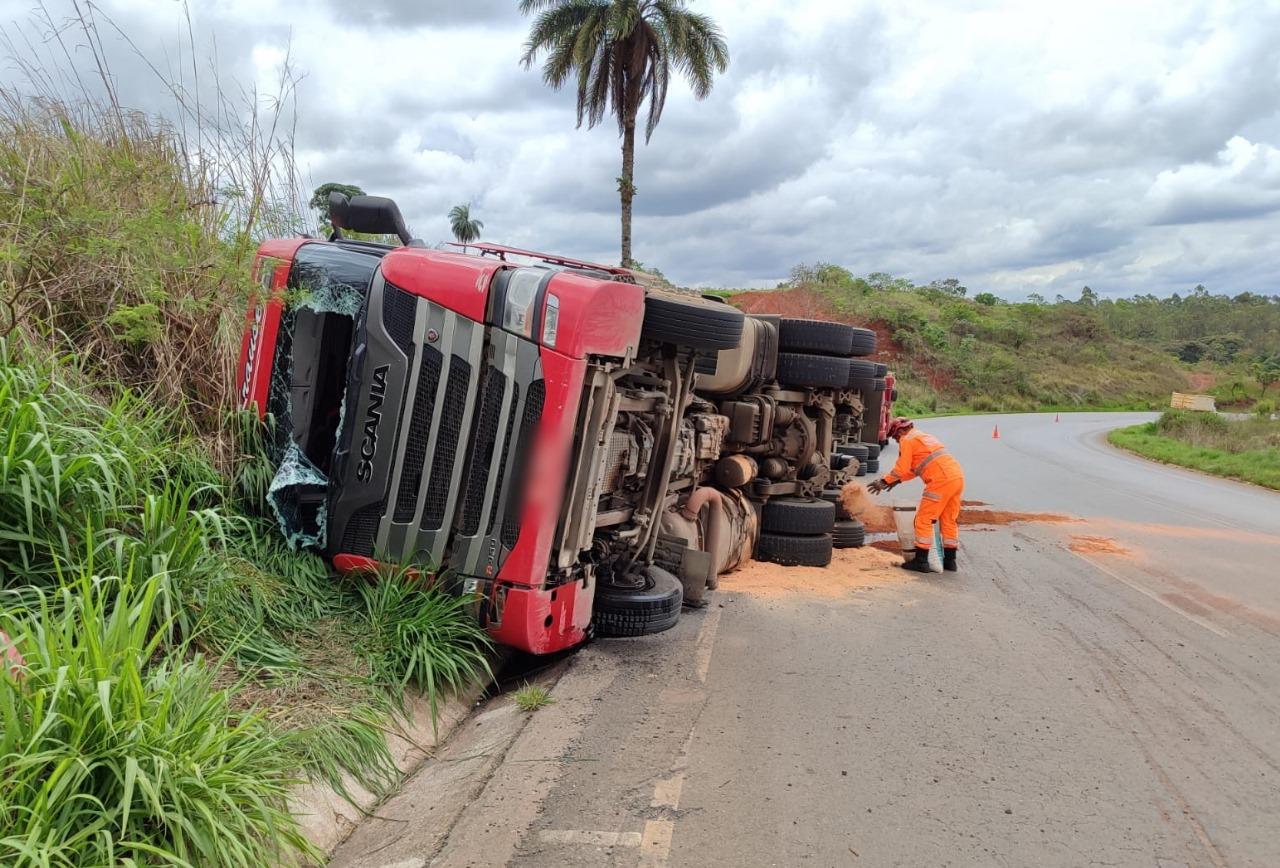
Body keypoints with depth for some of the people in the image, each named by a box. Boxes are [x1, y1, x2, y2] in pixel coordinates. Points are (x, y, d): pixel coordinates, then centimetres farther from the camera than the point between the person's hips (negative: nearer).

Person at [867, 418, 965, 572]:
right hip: (958, 476, 9)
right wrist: (898, 480, 31)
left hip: (941, 480, -9)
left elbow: (901, 468, -6)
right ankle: (949, 560, 21)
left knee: (924, 519, -1)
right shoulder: (925, 437, 29)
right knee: (950, 520, 16)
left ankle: (921, 561, -1)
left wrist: (884, 481, 3)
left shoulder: (907, 440, 2)